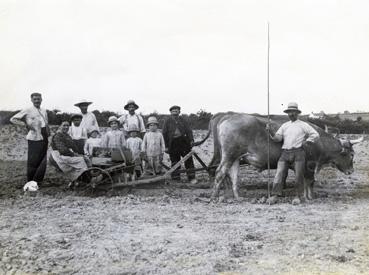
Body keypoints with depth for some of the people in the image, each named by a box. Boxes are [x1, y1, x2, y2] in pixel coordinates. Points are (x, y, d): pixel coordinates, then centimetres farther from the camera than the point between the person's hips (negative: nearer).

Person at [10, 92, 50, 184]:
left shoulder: (44, 111, 14)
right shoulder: (27, 111, -3)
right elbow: (13, 119, -3)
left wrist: (48, 133, 9)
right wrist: (25, 124, -15)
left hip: (44, 139, 6)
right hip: (34, 139, -6)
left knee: (42, 161, 7)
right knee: (33, 161, -4)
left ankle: (38, 181, 18)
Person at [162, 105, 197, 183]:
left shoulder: (182, 120, 13)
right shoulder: (167, 122, 8)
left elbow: (188, 131, 11)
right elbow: (164, 134, 7)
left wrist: (191, 140, -4)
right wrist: (166, 146, 2)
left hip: (183, 141, 1)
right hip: (173, 144, -1)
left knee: (188, 159, -2)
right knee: (175, 161, 4)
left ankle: (192, 178, 5)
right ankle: (176, 179, 13)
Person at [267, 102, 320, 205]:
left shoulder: (303, 125, 8)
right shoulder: (284, 125, 17)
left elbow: (315, 135, 5)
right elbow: (278, 138, 7)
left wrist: (306, 143, -3)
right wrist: (271, 131, -9)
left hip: (298, 153, -3)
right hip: (285, 153, 3)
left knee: (299, 176, -2)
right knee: (279, 174, -6)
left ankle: (297, 197, 10)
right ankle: (274, 196, -5)